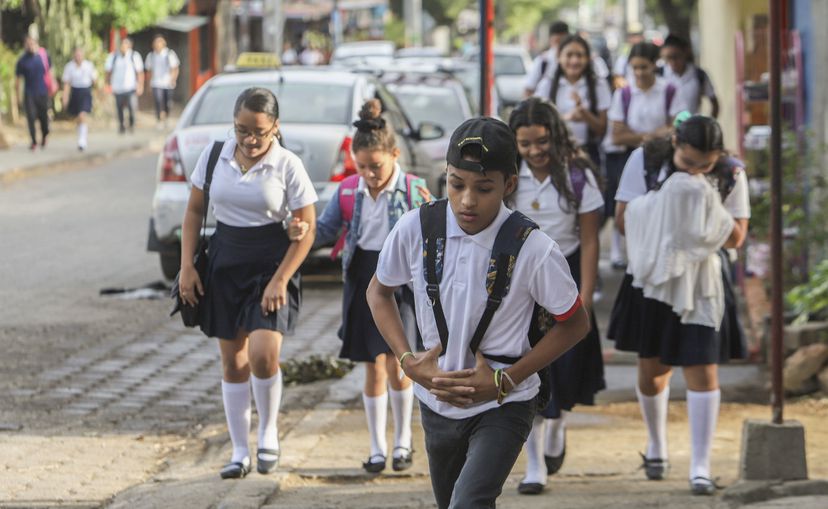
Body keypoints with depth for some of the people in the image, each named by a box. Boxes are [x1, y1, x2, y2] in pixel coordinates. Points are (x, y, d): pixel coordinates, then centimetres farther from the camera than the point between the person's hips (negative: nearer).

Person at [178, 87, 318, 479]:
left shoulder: (287, 165, -9)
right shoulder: (214, 156, -1)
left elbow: (307, 227, -7)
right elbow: (194, 211, 9)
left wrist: (280, 280, -15)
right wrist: (187, 266, 1)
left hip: (271, 263, -4)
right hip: (224, 263, 4)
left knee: (262, 354, -19)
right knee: (232, 361, 7)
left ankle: (268, 432, 6)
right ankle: (240, 452, 17)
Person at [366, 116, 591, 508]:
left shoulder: (533, 250, -22)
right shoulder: (415, 229, -14)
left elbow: (575, 324, -7)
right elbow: (379, 291, 6)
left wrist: (506, 380, -14)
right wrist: (408, 361, -9)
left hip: (503, 406, -4)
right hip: (436, 401, 4)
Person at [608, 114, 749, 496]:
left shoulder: (730, 174, -7)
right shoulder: (645, 160, -8)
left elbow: (735, 238, -8)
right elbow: (623, 219, -9)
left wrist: (706, 204, -23)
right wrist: (668, 198, -23)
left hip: (701, 281, -1)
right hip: (652, 278, 1)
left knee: (702, 369, -9)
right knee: (652, 368, 10)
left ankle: (700, 468, -7)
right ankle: (656, 447, 35)